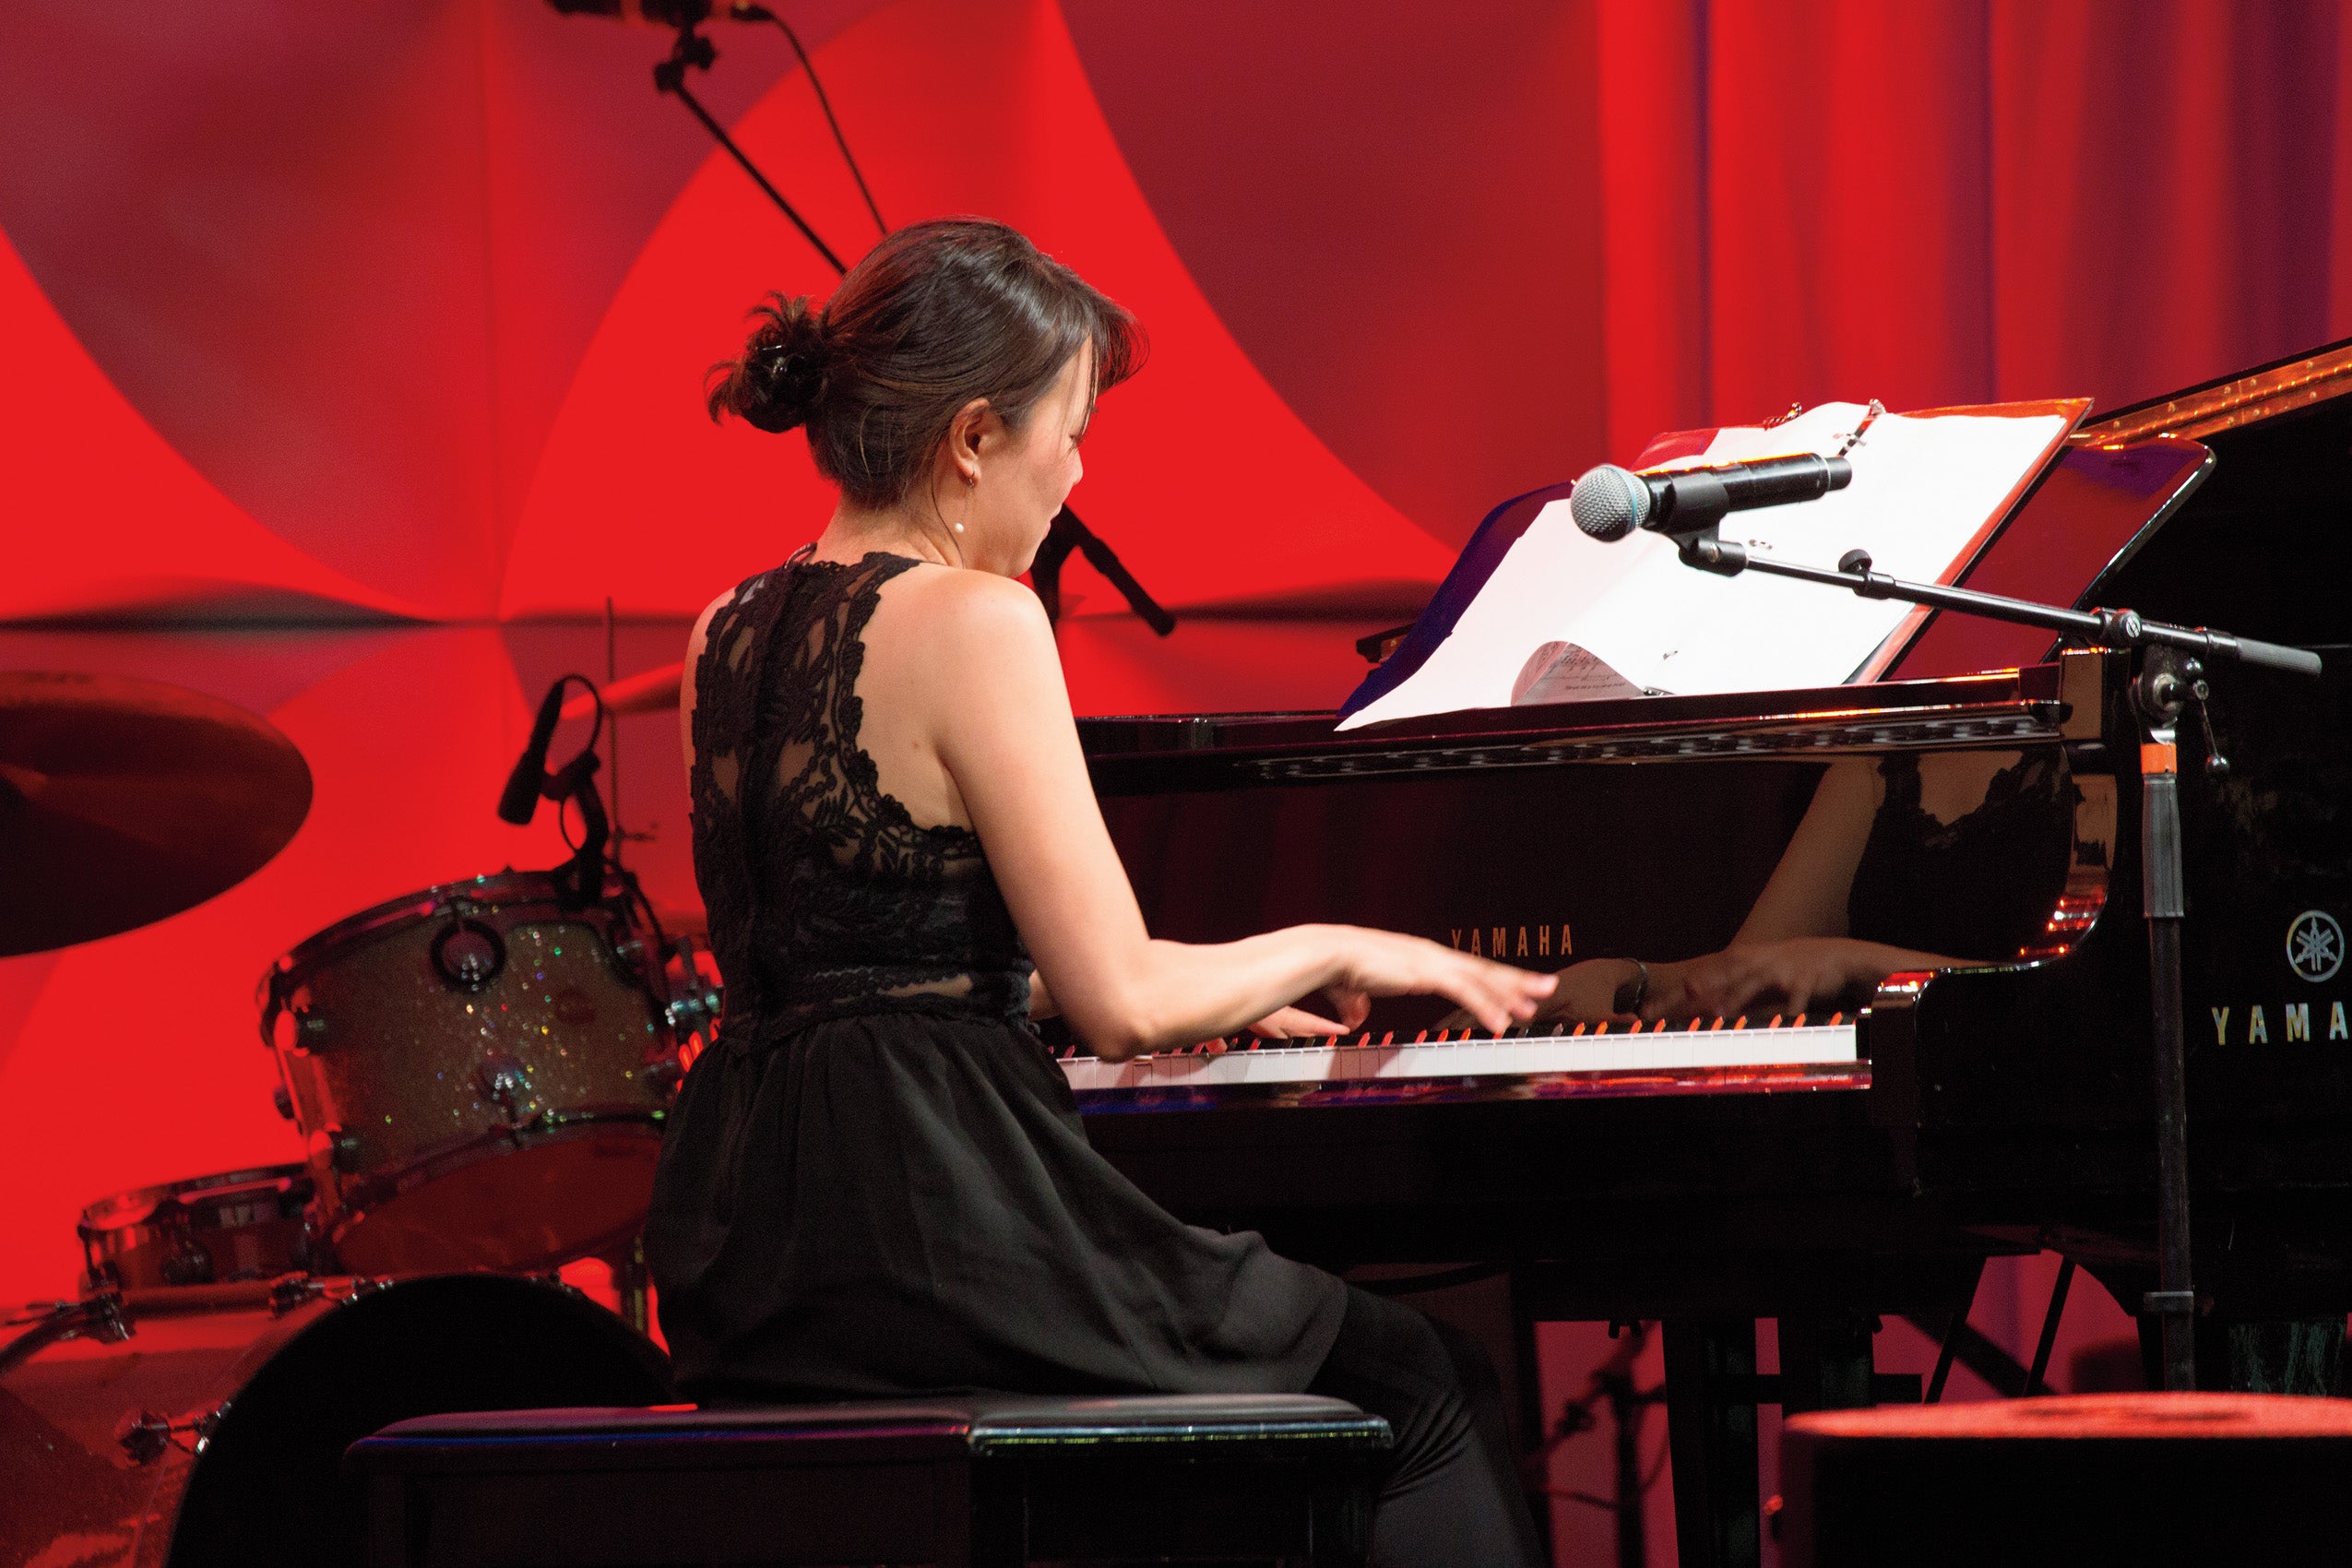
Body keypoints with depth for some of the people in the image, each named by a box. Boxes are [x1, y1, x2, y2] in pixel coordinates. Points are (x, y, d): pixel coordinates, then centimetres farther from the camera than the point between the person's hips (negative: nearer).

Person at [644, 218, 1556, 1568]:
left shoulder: (728, 637, 12)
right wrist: (1327, 951, 4)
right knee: (1423, 1395, 12)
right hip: (932, 1198, -9)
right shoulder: (975, 621, -13)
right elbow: (1122, 1002, -16)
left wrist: (1235, 986, 31)